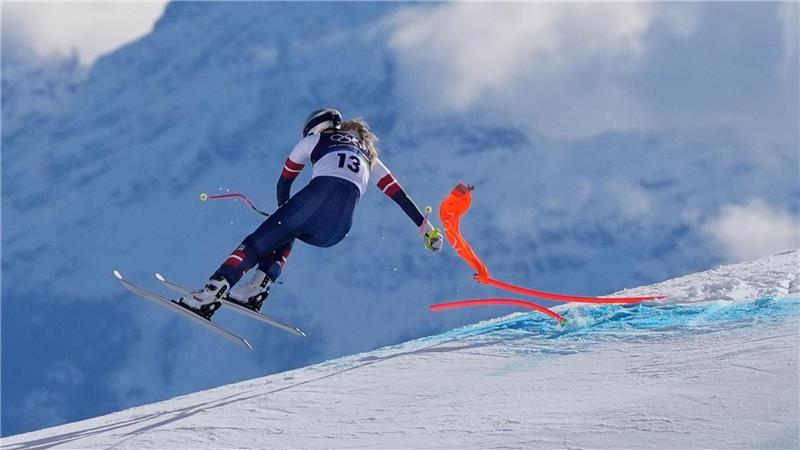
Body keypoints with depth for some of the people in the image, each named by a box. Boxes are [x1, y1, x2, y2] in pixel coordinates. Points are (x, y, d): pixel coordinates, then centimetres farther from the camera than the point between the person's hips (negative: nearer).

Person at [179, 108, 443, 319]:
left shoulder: (315, 139, 28)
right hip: (338, 228, 4)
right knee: (285, 238, 28)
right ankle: (256, 289, 3)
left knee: (258, 242, 1)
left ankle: (211, 294, -20)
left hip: (320, 192, -4)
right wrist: (425, 226, 31)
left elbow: (284, 182, 34)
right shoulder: (368, 154, 38)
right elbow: (399, 194, 31)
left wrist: (284, 214, 49)